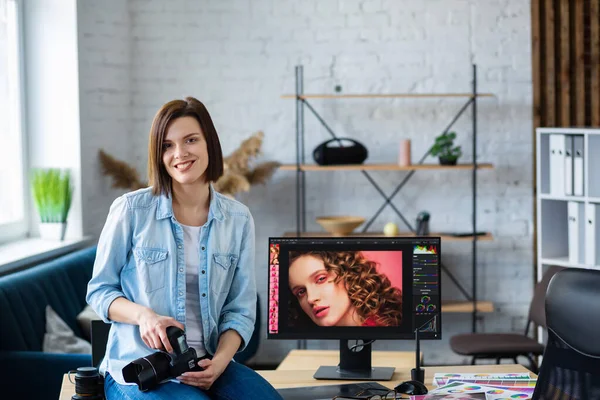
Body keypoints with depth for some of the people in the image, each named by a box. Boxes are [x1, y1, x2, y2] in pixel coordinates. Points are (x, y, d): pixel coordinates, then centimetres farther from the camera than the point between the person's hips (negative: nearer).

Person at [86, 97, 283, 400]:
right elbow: (99, 290, 5)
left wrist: (220, 362, -12)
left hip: (208, 365, 3)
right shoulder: (131, 210, -2)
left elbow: (240, 310, 6)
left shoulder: (238, 219, 6)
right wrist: (142, 314, -16)